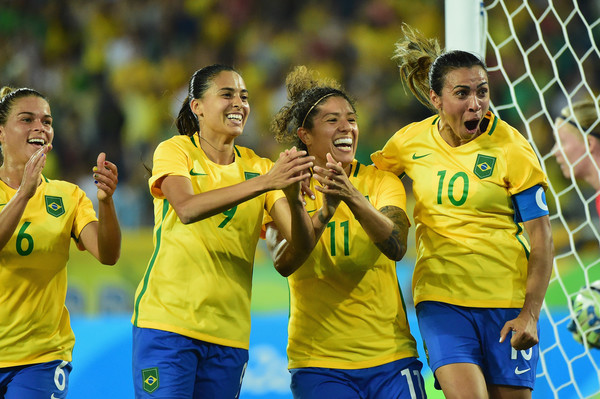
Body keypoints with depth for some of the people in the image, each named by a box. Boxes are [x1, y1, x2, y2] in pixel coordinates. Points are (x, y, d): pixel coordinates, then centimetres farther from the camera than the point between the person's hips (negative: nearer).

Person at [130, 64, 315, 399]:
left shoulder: (258, 166, 10)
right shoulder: (175, 151, 1)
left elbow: (300, 240, -3)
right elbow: (187, 208, -21)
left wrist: (294, 197, -24)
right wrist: (264, 182, -29)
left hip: (229, 333, 4)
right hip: (167, 321, -4)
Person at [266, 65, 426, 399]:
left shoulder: (382, 181, 4)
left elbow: (396, 246, -15)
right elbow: (284, 262, -16)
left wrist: (353, 197, -31)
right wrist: (325, 212, -32)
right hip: (319, 362, -1)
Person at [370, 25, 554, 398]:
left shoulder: (511, 149, -8)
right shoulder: (411, 141, 1)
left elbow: (541, 238, -6)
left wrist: (530, 314, -14)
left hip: (507, 300, -1)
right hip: (440, 297, 1)